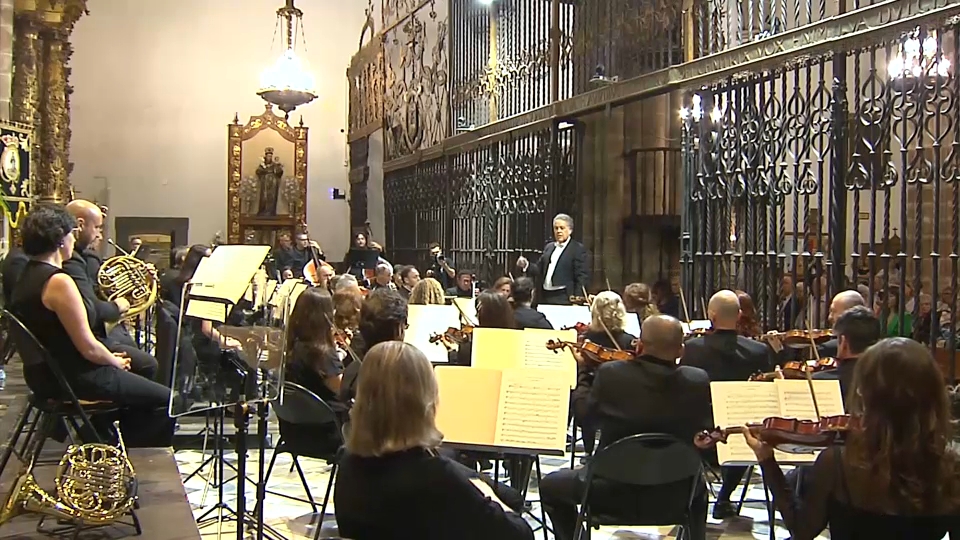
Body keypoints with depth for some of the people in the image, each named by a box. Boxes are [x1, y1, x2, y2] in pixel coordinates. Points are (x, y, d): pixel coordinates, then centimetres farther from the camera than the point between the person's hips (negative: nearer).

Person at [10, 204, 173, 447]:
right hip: (74, 379, -10)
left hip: (43, 375, 10)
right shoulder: (59, 282, -23)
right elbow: (89, 348, -22)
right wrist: (116, 362, -3)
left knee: (137, 387, 27)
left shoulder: (28, 275, 6)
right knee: (164, 400, -1)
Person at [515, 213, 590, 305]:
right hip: (545, 297, 6)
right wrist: (526, 265, -2)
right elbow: (539, 269, 18)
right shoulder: (549, 247, 17)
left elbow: (582, 278, -8)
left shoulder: (579, 249, -3)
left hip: (564, 300, -6)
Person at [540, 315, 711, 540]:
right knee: (698, 491, 38)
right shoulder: (697, 381, -13)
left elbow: (587, 410, 2)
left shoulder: (610, 373, -16)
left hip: (613, 491, -2)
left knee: (550, 486, 24)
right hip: (673, 496, 2)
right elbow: (704, 436, 1)